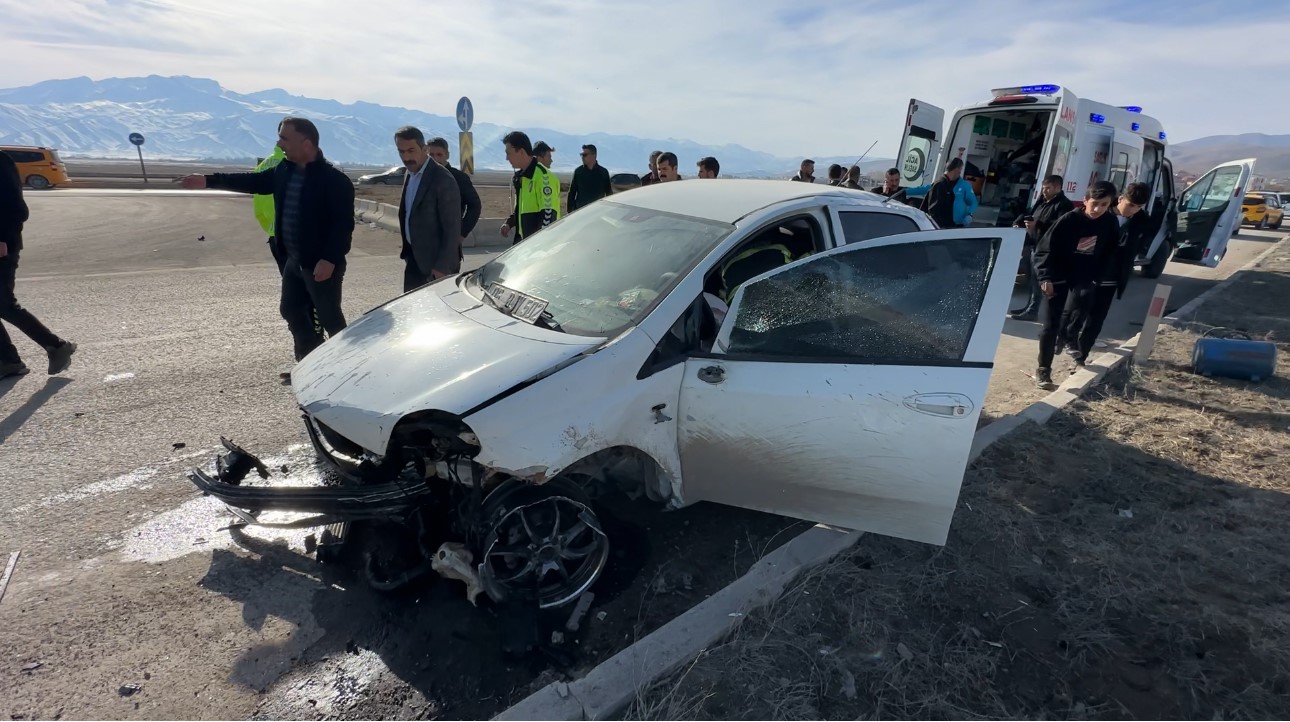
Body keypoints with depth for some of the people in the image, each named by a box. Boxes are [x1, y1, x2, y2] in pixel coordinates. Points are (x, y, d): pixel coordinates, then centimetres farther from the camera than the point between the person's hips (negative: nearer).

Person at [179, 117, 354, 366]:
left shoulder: (335, 179, -18)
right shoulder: (284, 170, 8)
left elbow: (344, 224, -22)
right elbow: (253, 181, 23)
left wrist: (330, 259, -27)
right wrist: (209, 181, 23)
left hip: (322, 264, -9)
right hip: (295, 261, 9)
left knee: (330, 319, -2)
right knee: (291, 310, 17)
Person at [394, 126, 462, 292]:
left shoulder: (443, 179, -18)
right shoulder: (409, 174, 8)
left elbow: (452, 229, -19)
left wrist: (442, 267, -20)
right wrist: (407, 247, 14)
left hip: (436, 261, -8)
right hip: (414, 257, 8)